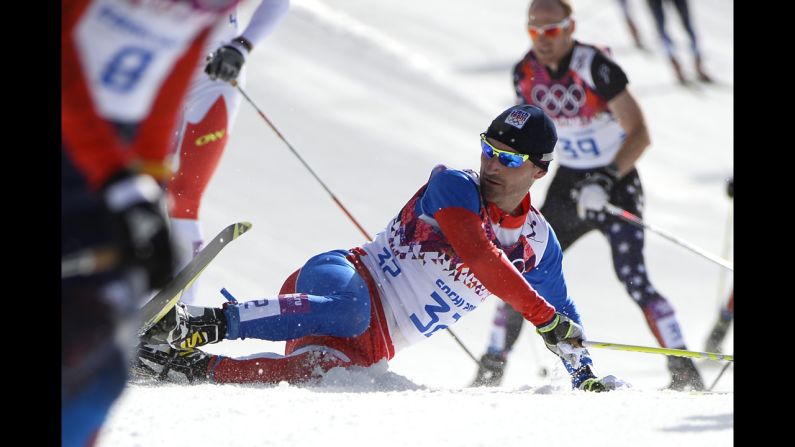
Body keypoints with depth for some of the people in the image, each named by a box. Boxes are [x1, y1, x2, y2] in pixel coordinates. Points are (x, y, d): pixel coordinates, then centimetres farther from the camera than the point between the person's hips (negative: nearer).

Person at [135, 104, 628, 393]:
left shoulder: (538, 245, 13)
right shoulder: (454, 186, -5)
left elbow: (563, 313, 27)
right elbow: (479, 258, -20)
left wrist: (586, 375, 16)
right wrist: (544, 316, -21)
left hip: (375, 342, 4)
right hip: (342, 276, -4)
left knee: (328, 368, -35)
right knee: (348, 311, -44)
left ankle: (192, 365, -38)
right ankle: (200, 322, -45)